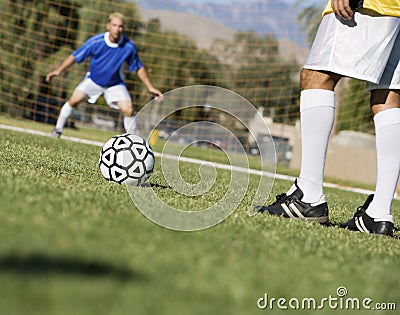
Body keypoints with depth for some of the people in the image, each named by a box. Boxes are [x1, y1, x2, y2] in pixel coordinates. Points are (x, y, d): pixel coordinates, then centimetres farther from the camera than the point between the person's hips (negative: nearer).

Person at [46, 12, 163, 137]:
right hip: (93, 79, 0)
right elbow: (75, 56, -13)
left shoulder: (129, 47, -21)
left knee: (128, 111, -16)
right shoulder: (96, 41, -24)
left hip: (115, 84, 0)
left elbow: (139, 68, -5)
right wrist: (59, 71, -21)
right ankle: (58, 129, 6)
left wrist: (150, 87, -4)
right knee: (74, 100, -15)